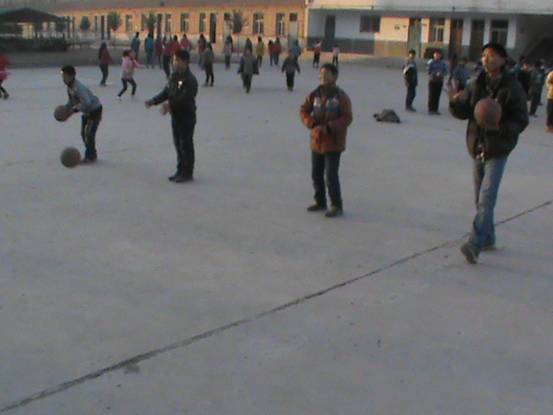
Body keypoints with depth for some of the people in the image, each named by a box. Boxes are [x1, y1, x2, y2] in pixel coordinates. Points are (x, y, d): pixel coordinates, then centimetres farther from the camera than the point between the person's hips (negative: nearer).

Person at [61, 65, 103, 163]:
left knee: (89, 133, -10)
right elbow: (71, 101, 14)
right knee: (83, 133, 11)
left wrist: (76, 109, -36)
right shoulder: (69, 87, -2)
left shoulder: (78, 88, -32)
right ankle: (92, 155, 22)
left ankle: (90, 156, 0)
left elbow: (87, 103, -43)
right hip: (86, 111, 10)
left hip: (95, 110, -10)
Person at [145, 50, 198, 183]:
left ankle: (187, 173, 8)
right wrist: (153, 101, -4)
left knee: (186, 145, -1)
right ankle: (181, 171, 25)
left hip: (187, 117, -8)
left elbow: (184, 98, -26)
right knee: (178, 144, 14)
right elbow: (166, 92, 9)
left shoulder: (190, 79, -17)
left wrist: (170, 104, -33)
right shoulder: (174, 76, 10)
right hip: (176, 116, 8)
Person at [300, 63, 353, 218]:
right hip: (316, 141, 6)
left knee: (331, 176, -6)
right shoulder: (315, 94, 3)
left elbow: (347, 118, -16)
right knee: (316, 174, 15)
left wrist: (329, 127, -25)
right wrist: (312, 124, -17)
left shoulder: (341, 97, -12)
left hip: (333, 143, -6)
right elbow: (304, 110, 0)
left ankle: (337, 206, 9)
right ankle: (320, 202, 33)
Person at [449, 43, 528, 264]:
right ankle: (488, 239, 29)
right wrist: (456, 101, -18)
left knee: (486, 198, -14)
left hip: (497, 151, -6)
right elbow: (463, 112, 4)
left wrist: (500, 127, -28)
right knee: (480, 198, 14)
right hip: (477, 148, 6)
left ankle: (475, 244, -18)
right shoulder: (477, 85, 7)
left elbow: (521, 120, -9)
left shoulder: (512, 88, -8)